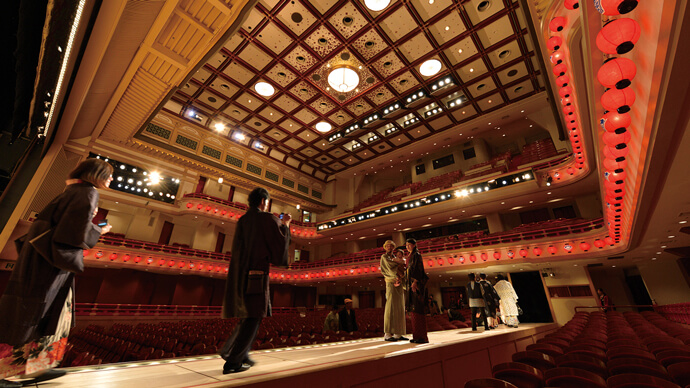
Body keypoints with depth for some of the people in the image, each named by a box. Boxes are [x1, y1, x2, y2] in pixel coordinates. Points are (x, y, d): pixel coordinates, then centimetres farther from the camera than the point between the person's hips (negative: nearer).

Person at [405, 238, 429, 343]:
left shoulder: (417, 255, -6)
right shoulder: (410, 256, 19)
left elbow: (419, 269, -16)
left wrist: (415, 281, -26)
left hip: (417, 284, -9)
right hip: (411, 284, 9)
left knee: (418, 309, -8)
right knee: (413, 309, 8)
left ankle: (423, 337, -4)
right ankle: (417, 335, 13)